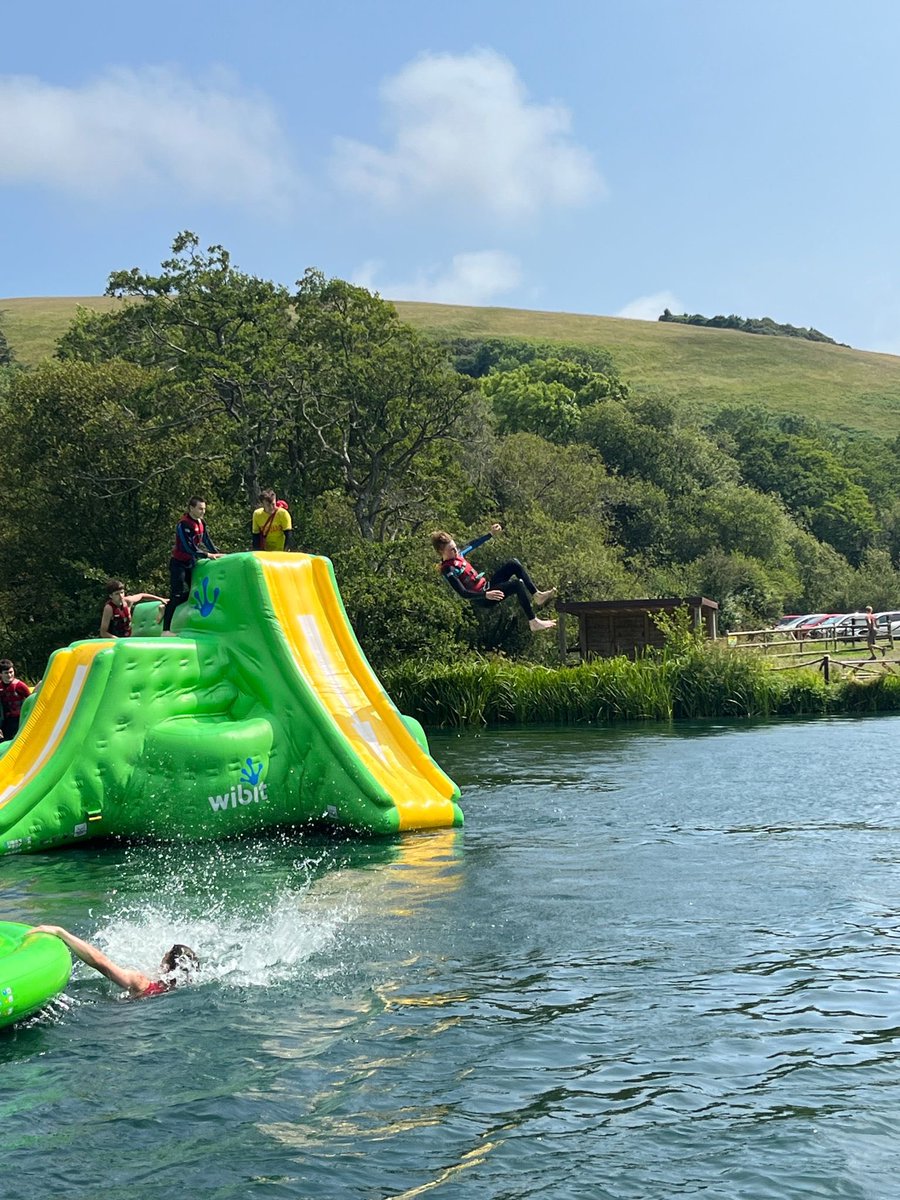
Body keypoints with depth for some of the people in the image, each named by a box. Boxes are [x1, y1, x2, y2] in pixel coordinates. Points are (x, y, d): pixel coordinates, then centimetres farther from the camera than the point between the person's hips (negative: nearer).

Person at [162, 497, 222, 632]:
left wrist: (217, 554, -9)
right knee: (178, 595, -13)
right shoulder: (184, 525, -22)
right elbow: (189, 547, -28)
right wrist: (208, 555, -29)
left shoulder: (200, 523, 5)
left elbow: (207, 541, 6)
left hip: (190, 563, 9)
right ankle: (165, 629, -12)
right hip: (179, 564, -9)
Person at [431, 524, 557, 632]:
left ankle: (537, 596, 0)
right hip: (482, 599, -9)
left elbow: (473, 545, 22)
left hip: (487, 586, 9)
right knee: (517, 584, -24)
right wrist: (486, 595, -37)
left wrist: (491, 534, 24)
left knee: (514, 564, -3)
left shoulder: (457, 554, 4)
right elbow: (463, 593, -28)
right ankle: (534, 623, -20)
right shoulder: (448, 571, -21)